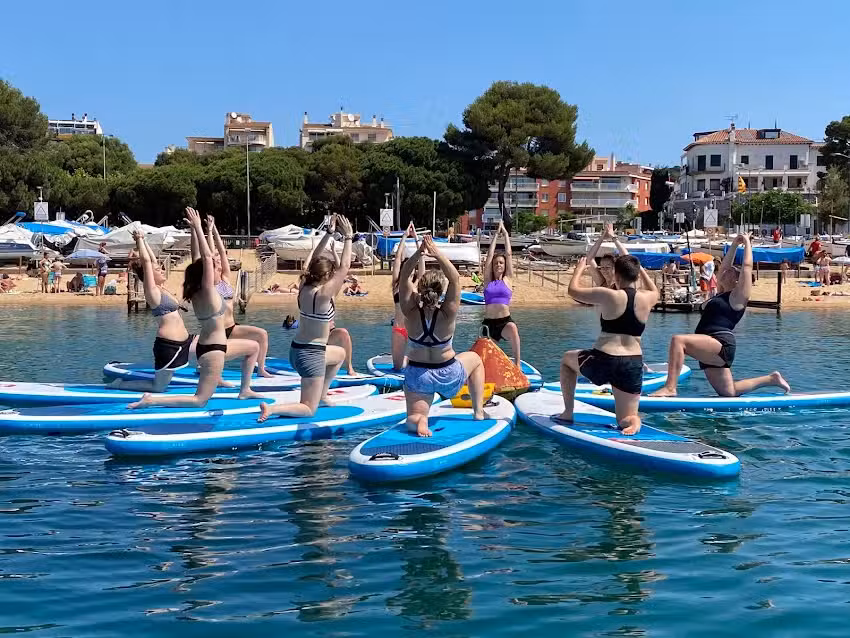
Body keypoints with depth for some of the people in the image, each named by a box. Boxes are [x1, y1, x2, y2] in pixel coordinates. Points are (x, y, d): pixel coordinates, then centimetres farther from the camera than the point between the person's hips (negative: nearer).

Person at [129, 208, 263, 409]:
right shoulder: (207, 292, -20)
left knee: (254, 347, 25)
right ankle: (151, 400, -11)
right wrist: (197, 227, -25)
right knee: (199, 400, -5)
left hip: (213, 344, 10)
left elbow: (200, 259, 5)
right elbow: (207, 257, -26)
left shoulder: (198, 291, 1)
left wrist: (194, 229, 7)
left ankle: (244, 390, 29)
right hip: (213, 349, -10)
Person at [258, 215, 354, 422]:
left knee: (340, 354, 35)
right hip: (311, 354, -9)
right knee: (308, 410, 2)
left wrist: (329, 233, 9)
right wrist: (348, 237, -9)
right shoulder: (323, 293, -20)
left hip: (297, 349, 9)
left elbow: (314, 259, 9)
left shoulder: (304, 287, -1)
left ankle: (322, 394, 37)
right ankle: (272, 409, -19)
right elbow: (345, 266, -16)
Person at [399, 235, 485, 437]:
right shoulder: (447, 314, -21)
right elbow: (455, 279, -20)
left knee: (414, 417, 11)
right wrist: (438, 255, -28)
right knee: (474, 358, 29)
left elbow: (404, 278, -16)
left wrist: (418, 254, -28)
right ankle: (478, 411, 22)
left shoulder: (411, 313, -17)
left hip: (417, 375, 1)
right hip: (448, 375, 0)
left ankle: (418, 420, -28)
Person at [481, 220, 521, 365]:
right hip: (488, 323, 3)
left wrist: (505, 234, 13)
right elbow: (490, 255, 9)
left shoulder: (508, 280, 7)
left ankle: (517, 364, -32)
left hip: (505, 321, -3)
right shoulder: (488, 280, 10)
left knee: (512, 328, -35)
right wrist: (496, 234, 13)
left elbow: (508, 254, 7)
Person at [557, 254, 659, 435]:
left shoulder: (608, 296, -10)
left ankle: (568, 413, 25)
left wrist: (580, 268, 18)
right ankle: (633, 421, -23)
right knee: (625, 420, 15)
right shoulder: (647, 299, 2)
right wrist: (641, 269, 36)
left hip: (602, 361, -3)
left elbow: (573, 290, 2)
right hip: (633, 365, 3)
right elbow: (655, 291, 29)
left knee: (567, 359, 29)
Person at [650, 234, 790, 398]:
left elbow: (747, 266, 1)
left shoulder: (738, 296, 2)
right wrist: (735, 244, 31)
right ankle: (771, 379, 26)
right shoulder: (721, 294, 25)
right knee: (728, 392, 12)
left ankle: (670, 387, -38)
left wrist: (747, 243, 12)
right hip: (712, 350, 10)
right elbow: (724, 266, 30)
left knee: (678, 340, -31)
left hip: (721, 345, -10)